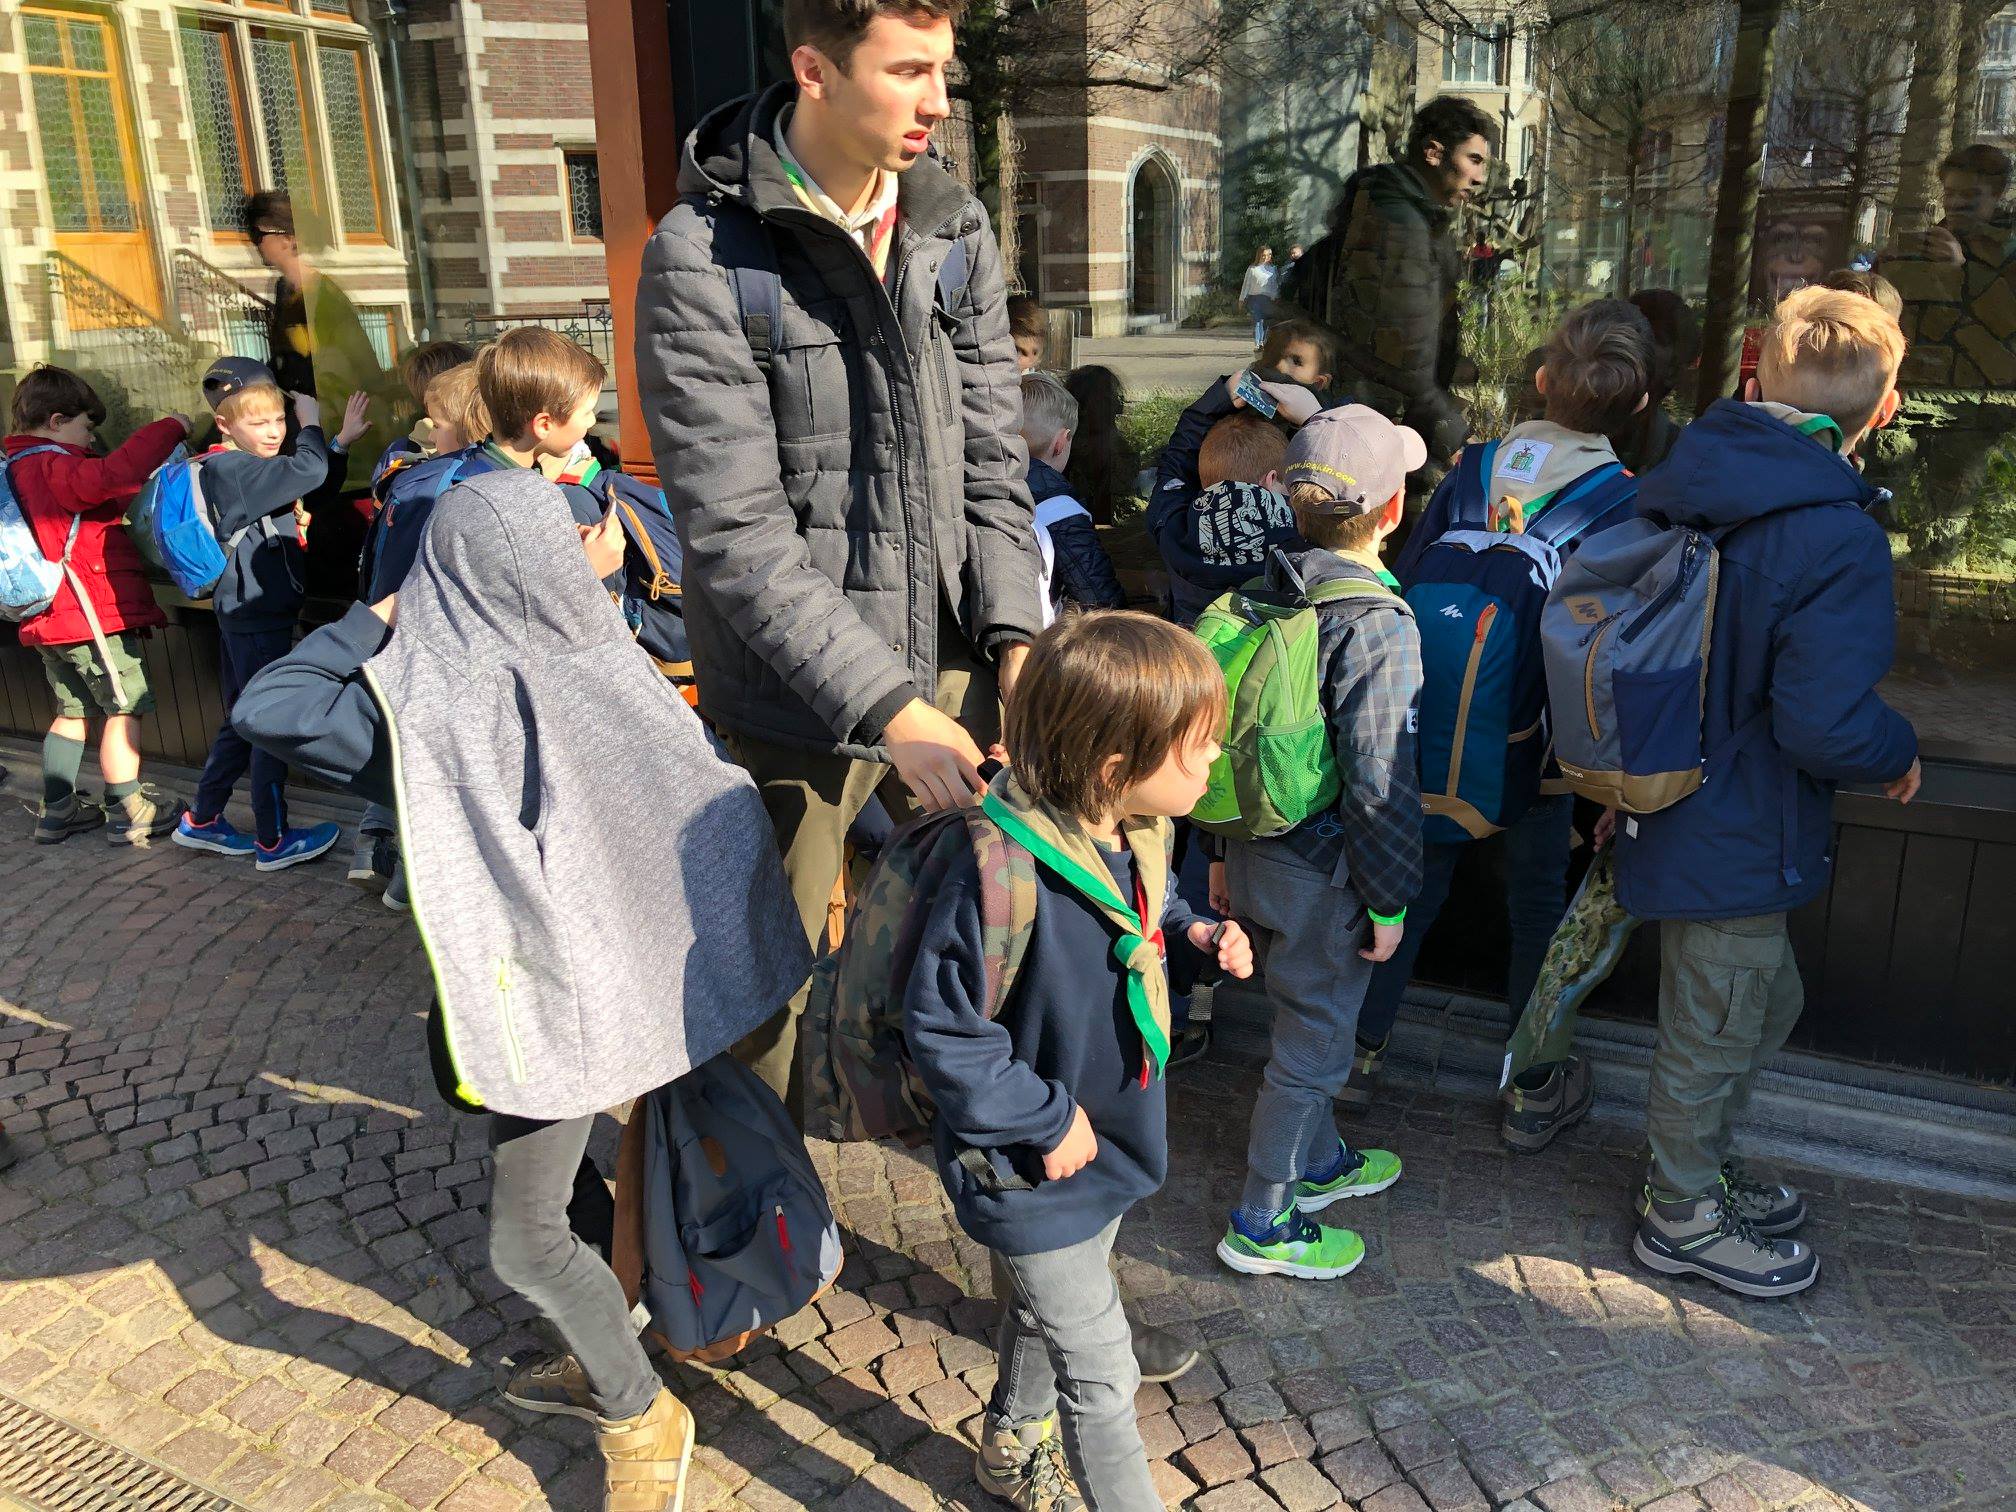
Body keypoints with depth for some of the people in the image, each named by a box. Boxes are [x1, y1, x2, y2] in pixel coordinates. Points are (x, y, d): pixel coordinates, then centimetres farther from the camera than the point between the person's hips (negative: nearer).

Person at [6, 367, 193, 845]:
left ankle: (57, 811, 24)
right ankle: (130, 815, 1)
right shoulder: (51, 468, -16)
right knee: (125, 709, -2)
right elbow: (113, 475, -34)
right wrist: (171, 427, -26)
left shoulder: (20, 469, 15)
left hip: (50, 621, 10)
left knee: (74, 711, 19)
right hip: (92, 616, -10)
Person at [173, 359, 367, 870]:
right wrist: (312, 422, -14)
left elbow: (315, 484, 22)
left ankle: (201, 821, 30)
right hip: (258, 620, -10)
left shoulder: (251, 469, 12)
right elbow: (309, 471, -31)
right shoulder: (233, 469, -18)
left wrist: (342, 440, 11)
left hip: (245, 614, 10)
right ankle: (273, 841, 9)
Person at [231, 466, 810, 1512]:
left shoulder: (448, 706, -22)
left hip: (560, 999, -7)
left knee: (526, 1244, 10)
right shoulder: (612, 658, -9)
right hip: (659, 976, 7)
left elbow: (266, 710, -19)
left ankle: (640, 1415, 25)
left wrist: (379, 618, -11)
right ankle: (601, 1364, 42)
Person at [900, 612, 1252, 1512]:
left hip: (1106, 1143, 9)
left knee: (1048, 1308, 31)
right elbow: (940, 1029, -28)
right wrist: (1044, 1122, -22)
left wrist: (1197, 938, -7)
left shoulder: (1140, 832, -9)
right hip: (1034, 1170, -8)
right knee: (1101, 1373, 7)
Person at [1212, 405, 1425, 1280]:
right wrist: (1391, 902, -11)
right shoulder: (1379, 625, -21)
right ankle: (1261, 1223, 22)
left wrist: (1222, 854, 15)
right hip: (1323, 877, -7)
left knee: (1304, 1022, 25)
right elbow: (1377, 782, -23)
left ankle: (1316, 1160, 46)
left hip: (1254, 853, 7)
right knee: (1311, 1044, 9)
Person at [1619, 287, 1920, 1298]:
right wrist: (1898, 753, -7)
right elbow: (1824, 724, -28)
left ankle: (1699, 1166, 46)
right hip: (1737, 836, -8)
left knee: (1765, 1000, 27)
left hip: (1670, 807, 8)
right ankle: (1684, 1219, 33)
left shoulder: (1673, 491, -2)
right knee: (1712, 1029, 12)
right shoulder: (1838, 537, -24)